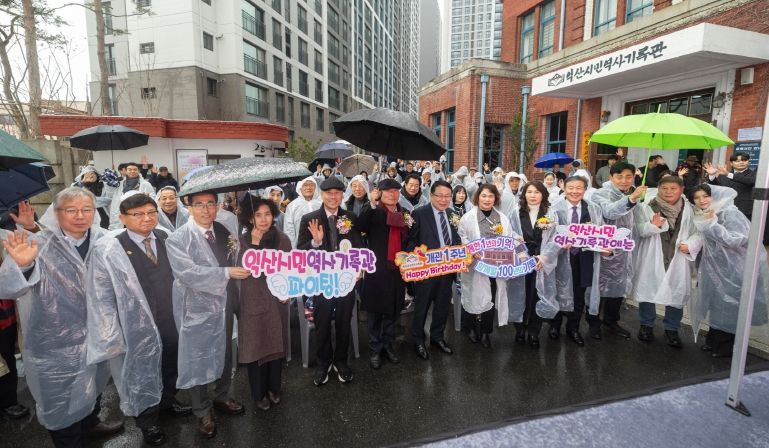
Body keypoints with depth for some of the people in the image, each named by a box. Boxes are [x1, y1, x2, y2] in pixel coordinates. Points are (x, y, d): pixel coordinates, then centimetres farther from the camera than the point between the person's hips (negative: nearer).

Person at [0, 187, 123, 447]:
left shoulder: (104, 241, -7)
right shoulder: (39, 245, -18)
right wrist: (21, 265, -46)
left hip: (95, 335, 4)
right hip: (56, 344, -4)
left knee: (93, 387, 27)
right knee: (62, 403, 13)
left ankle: (90, 424, 52)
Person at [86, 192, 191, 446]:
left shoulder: (167, 240, -3)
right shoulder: (107, 251, -14)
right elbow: (101, 299, -11)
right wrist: (112, 338, -11)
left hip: (172, 322, 4)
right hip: (138, 329, -3)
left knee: (170, 367, 24)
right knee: (142, 375, 18)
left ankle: (168, 401, 52)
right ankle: (148, 422, 42)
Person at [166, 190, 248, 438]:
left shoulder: (223, 231, 2)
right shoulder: (178, 239, -14)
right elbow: (188, 272, -25)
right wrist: (226, 273, -30)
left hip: (223, 304, 5)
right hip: (197, 309, -5)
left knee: (224, 353, 20)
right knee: (198, 359, 10)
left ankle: (222, 397, 42)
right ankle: (202, 412, 30)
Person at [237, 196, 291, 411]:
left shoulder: (282, 239, -4)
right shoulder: (242, 241, -8)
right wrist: (254, 243, -22)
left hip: (276, 299, 2)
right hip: (252, 301, -1)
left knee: (277, 344, 14)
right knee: (255, 346, 10)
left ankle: (273, 388, 35)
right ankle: (259, 393, 31)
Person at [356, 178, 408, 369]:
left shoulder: (404, 213, 9)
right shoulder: (373, 212, -6)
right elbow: (360, 227, -27)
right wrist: (372, 204, -34)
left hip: (398, 269, 5)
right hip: (377, 269, -4)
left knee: (393, 310, 16)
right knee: (376, 312, 8)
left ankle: (388, 345, 33)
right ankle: (374, 349, 24)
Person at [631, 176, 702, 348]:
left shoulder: (689, 210, 2)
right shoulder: (646, 207, -6)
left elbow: (698, 232, 4)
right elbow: (638, 230, -10)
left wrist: (691, 245, -13)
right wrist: (652, 225, -28)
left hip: (678, 261, 2)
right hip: (651, 260, -2)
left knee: (677, 294, 9)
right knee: (647, 291, 9)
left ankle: (672, 329, 26)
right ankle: (646, 325, 28)